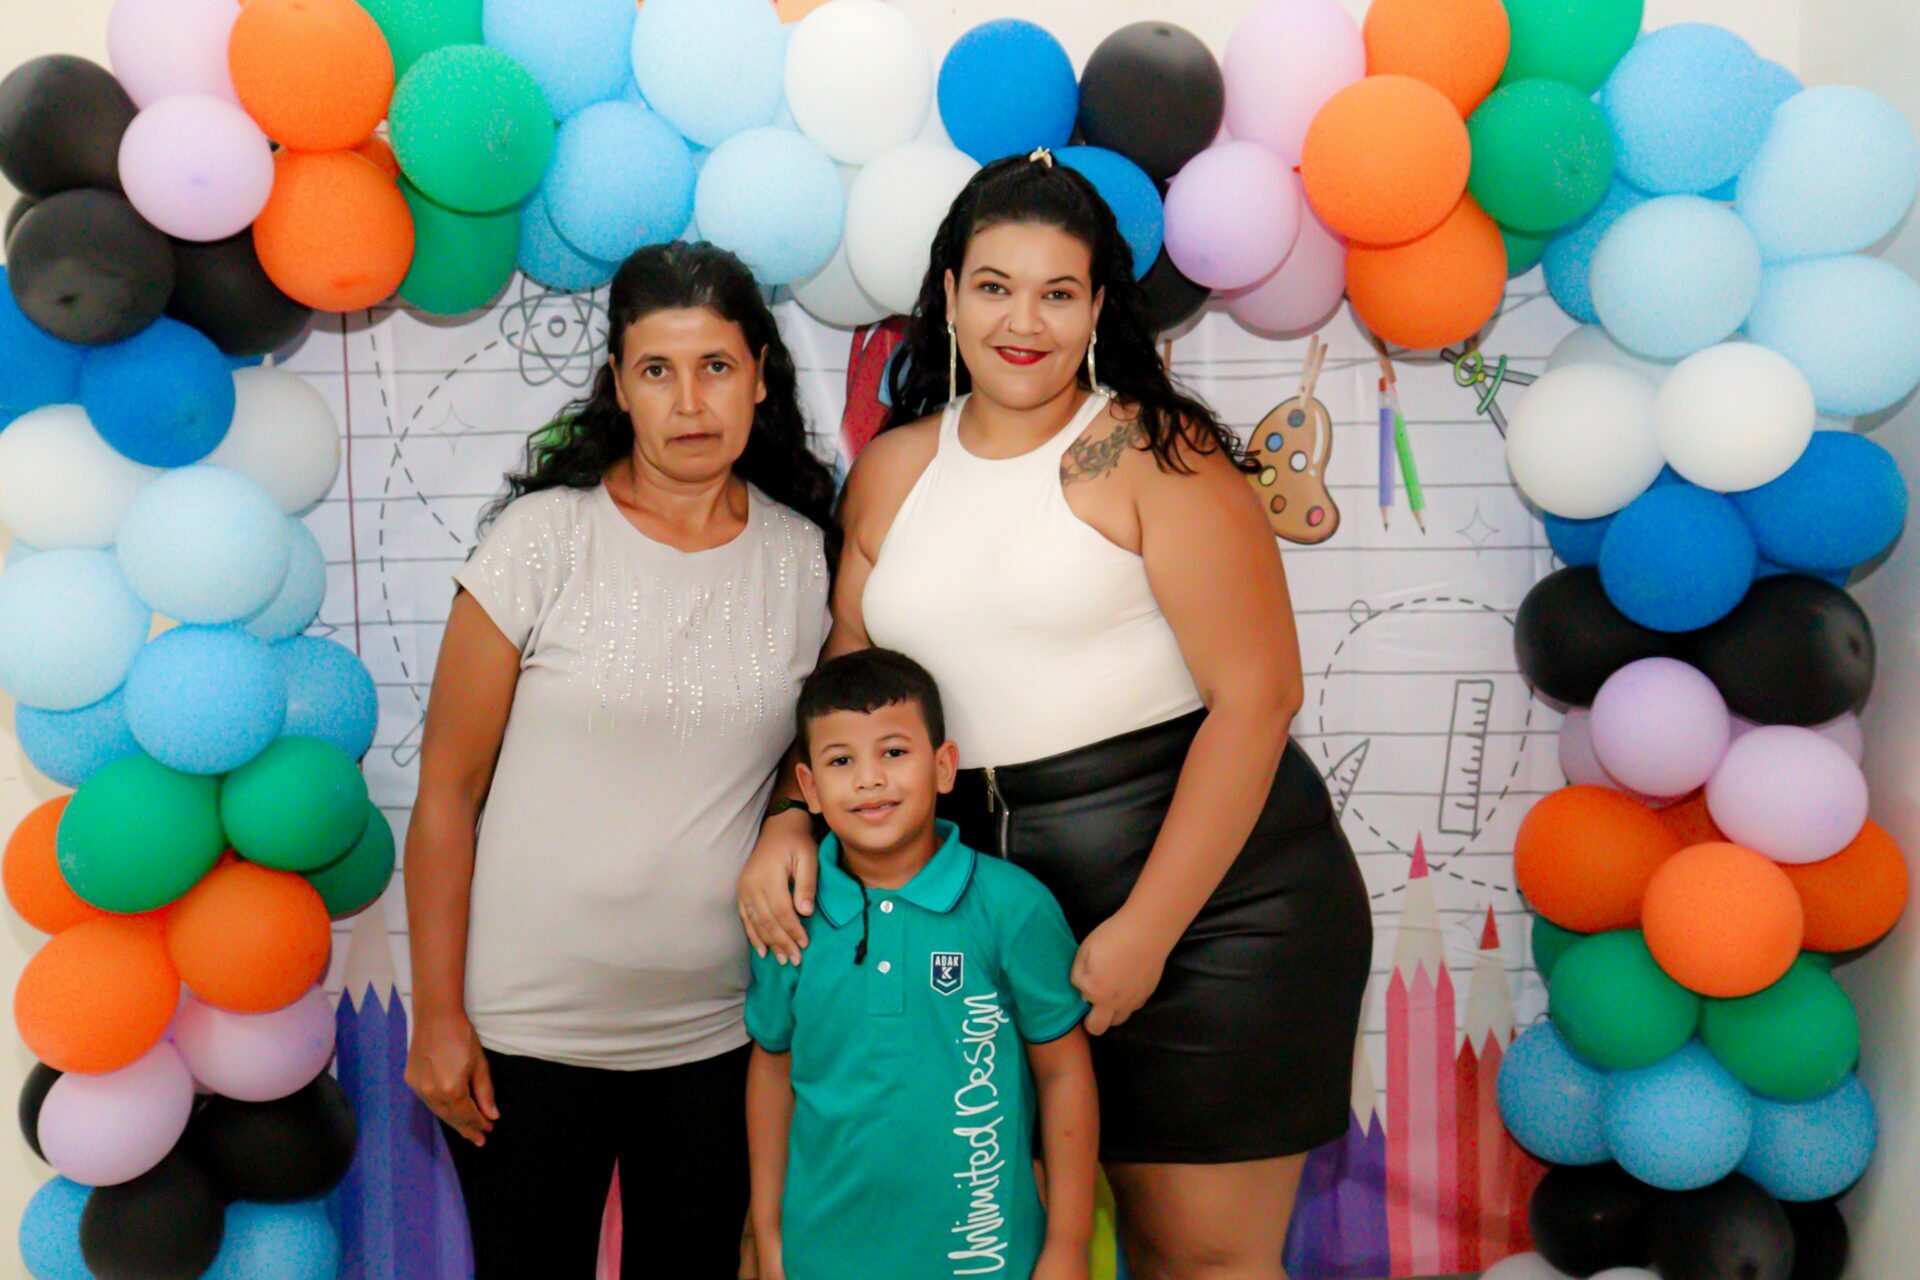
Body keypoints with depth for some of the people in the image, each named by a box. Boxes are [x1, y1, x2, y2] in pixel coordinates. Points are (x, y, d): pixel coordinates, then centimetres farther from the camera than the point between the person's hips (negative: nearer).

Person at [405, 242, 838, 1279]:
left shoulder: (807, 559, 0)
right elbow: (447, 791, -6)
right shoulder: (542, 541, -9)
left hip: (721, 1029, 3)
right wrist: (437, 1015, -6)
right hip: (528, 1031, -2)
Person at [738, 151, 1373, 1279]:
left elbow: (1256, 696, -13)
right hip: (1006, 896, 5)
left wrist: (1144, 931, -15)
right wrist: (792, 819, -6)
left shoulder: (1155, 453, -9)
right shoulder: (892, 472, 9)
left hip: (1210, 890, -4)